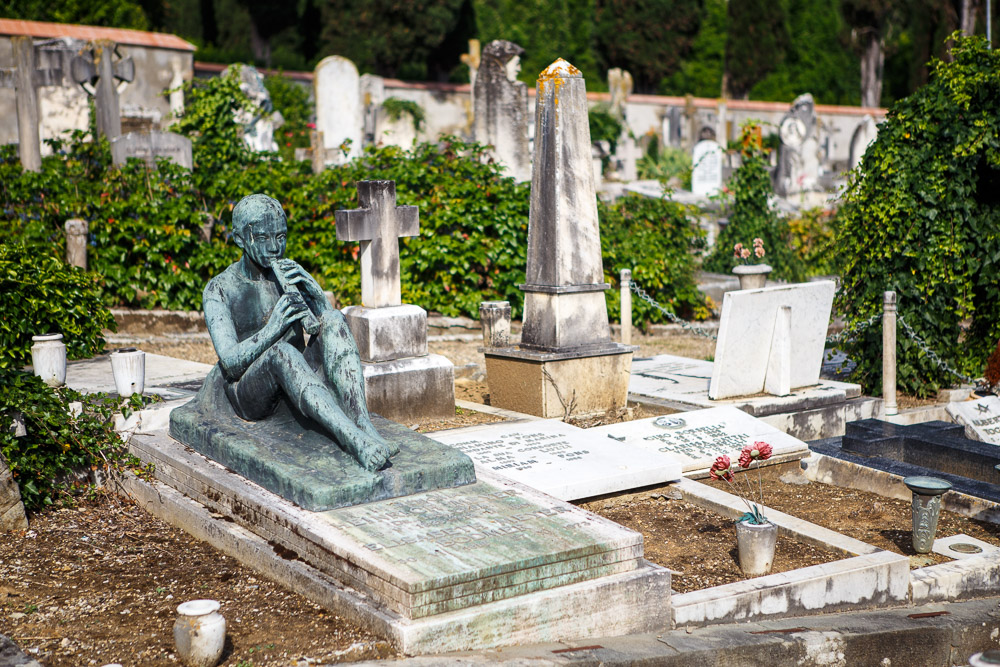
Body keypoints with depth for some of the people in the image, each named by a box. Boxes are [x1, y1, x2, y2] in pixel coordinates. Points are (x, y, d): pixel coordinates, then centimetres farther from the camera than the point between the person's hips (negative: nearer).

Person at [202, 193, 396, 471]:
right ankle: (354, 441, -54)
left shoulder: (292, 275, 9)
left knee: (334, 318, -23)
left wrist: (315, 293, -19)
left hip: (295, 380, 4)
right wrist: (272, 328, -29)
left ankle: (363, 423, -42)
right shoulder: (219, 290, -4)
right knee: (281, 352, -37)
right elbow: (230, 361, -15)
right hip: (251, 396, -4)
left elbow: (329, 331, 0)